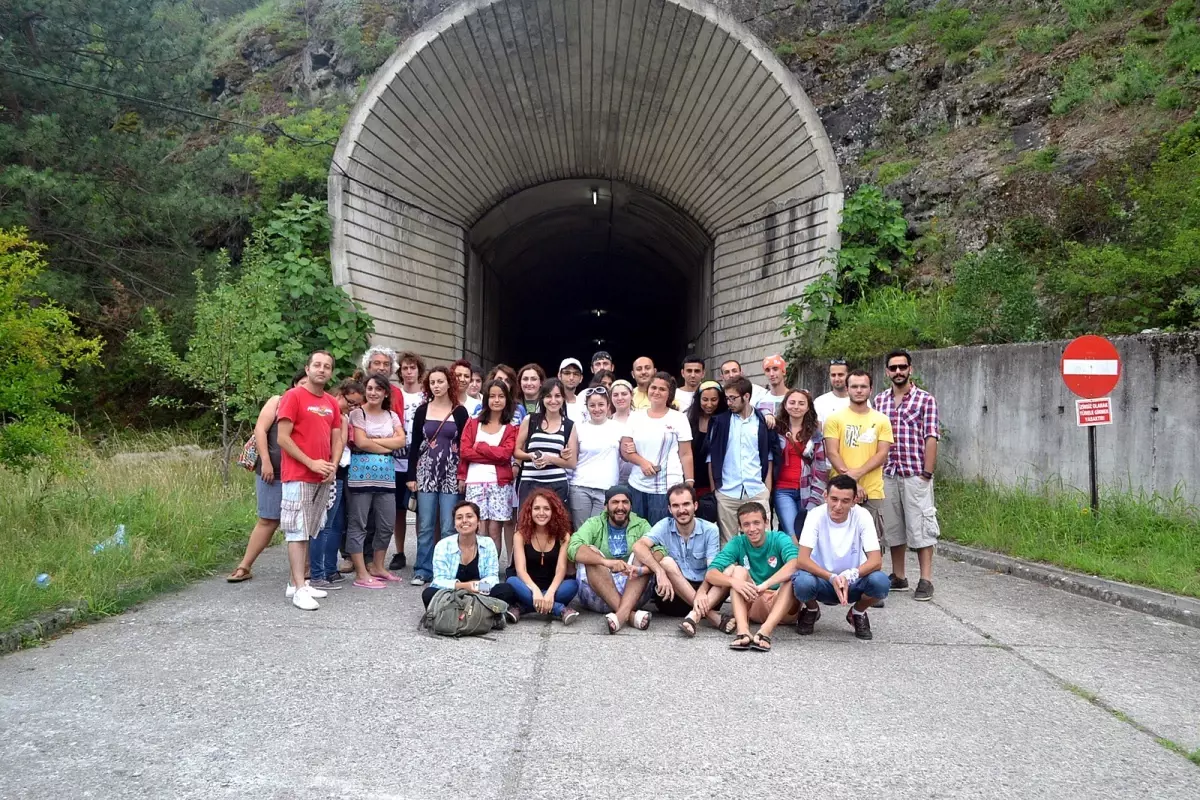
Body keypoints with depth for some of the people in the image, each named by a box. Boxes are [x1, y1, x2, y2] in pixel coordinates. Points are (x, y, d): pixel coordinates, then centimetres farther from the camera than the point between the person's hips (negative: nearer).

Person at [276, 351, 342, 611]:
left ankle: (297, 583, 16)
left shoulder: (332, 403, 12)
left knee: (309, 532, 9)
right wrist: (311, 463, -15)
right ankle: (299, 589, -6)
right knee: (297, 531, -6)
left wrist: (333, 466, -2)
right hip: (298, 477, -7)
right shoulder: (293, 396, -8)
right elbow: (283, 438, -12)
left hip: (323, 478, 7)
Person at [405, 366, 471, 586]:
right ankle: (422, 570, 10)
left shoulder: (460, 412, 3)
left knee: (449, 527, -1)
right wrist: (411, 476, 1)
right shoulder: (422, 411, 6)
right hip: (426, 473, 1)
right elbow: (415, 444, 6)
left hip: (452, 474, -1)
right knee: (425, 526, 2)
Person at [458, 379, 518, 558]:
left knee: (495, 530, -2)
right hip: (475, 482, 0)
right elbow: (464, 451, 0)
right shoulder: (473, 423, 11)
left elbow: (505, 454, -7)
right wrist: (494, 455, -7)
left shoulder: (511, 428, 8)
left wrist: (479, 447, -5)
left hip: (500, 483, 0)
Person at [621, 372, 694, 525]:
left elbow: (686, 454, 1)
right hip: (638, 486, 3)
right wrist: (642, 462, -11)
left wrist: (689, 483, -6)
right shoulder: (635, 417, 9)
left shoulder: (679, 418, 2)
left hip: (668, 488, -3)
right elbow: (625, 450, 7)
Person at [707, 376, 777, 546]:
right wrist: (713, 490, 0)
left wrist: (768, 490, 2)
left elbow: (769, 458, 9)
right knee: (727, 542, 6)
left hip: (758, 493, 0)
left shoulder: (763, 422, 5)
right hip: (726, 493, 0)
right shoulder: (720, 421, 3)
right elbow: (711, 458, 5)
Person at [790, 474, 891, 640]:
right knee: (802, 582, -34)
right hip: (822, 579, -1)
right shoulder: (816, 515, -19)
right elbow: (801, 560, -26)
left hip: (853, 582, 1)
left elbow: (876, 561, -21)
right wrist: (832, 578, -41)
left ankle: (857, 613, 5)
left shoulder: (862, 516, -16)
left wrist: (850, 575, -40)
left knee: (880, 582, -30)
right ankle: (812, 611, 4)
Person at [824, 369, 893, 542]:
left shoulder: (881, 420, 8)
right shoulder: (835, 419, 3)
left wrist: (858, 473, -16)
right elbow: (832, 453, -4)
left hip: (873, 493, 1)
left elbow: (882, 454, 0)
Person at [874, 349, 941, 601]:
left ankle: (925, 580, 3)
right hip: (887, 474, 5)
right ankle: (898, 577, 22)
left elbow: (931, 438, -6)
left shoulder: (925, 399, -2)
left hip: (915, 474, -4)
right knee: (893, 527, 11)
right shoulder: (880, 400, 11)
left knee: (920, 527, -3)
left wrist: (927, 473, -12)